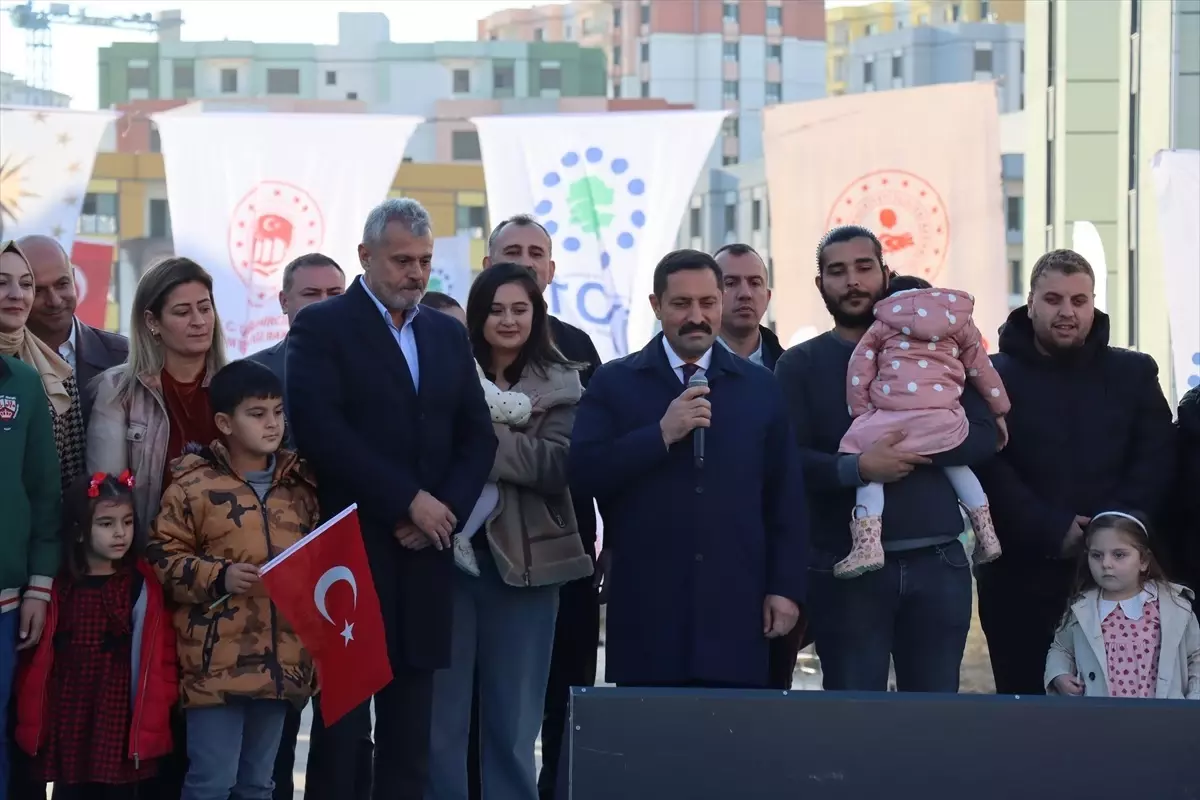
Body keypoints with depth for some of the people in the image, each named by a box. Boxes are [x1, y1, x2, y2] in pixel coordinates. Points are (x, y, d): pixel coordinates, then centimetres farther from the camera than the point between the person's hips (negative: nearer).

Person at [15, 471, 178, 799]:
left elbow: (159, 659, -3)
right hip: (67, 726, 2)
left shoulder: (143, 587, -3)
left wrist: (152, 723, -7)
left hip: (124, 726, -2)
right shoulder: (56, 586, 1)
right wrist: (31, 723, 1)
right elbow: (36, 661, 4)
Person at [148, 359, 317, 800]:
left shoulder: (300, 486, 12)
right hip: (217, 663, -5)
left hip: (281, 660, 5)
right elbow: (163, 557, -5)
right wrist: (218, 577, -16)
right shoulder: (193, 485, -5)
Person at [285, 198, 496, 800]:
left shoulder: (448, 335, 16)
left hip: (423, 555, 5)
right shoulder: (321, 327, -2)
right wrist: (409, 500, -13)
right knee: (341, 723, -4)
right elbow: (321, 433, -14)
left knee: (410, 730, 5)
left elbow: (478, 437, 12)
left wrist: (443, 512, -5)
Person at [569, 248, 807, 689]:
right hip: (647, 609, -1)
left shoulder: (759, 387, 11)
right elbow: (583, 472, -5)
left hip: (735, 607, 1)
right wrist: (662, 433, -14)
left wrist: (786, 587, 4)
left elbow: (786, 498, 11)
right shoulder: (614, 383, 7)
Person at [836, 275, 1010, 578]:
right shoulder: (959, 320, 25)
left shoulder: (882, 325, 20)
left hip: (890, 418, -3)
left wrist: (861, 413, 20)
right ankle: (987, 536, 23)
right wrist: (999, 412, 38)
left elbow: (858, 371, 13)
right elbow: (981, 369, 29)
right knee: (955, 464, 27)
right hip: (941, 418, 3)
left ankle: (867, 543, -8)